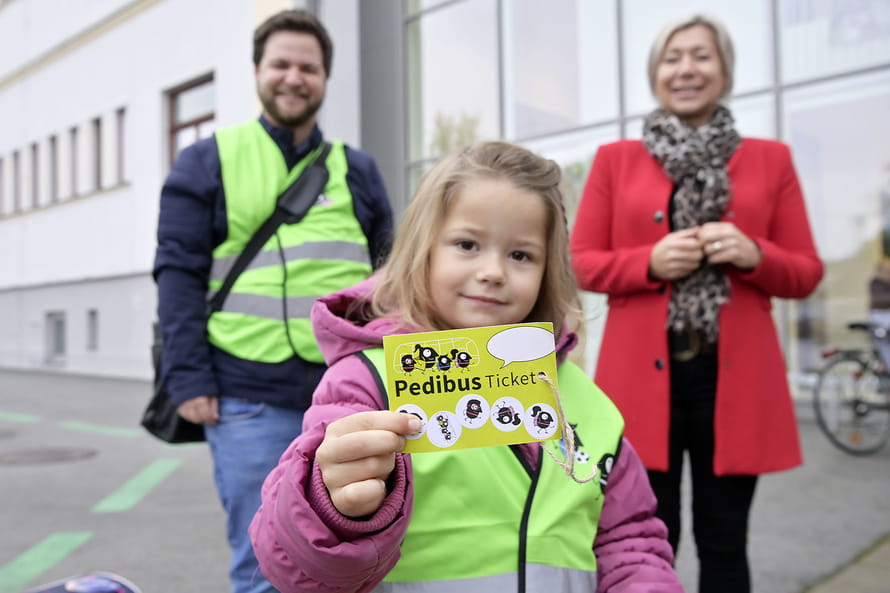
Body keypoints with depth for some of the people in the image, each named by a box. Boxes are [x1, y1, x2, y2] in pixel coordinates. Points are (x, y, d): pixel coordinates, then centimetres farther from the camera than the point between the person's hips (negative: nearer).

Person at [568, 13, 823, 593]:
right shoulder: (614, 159, 7)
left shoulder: (771, 159, 9)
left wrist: (753, 256, -12)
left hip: (735, 378, 1)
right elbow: (579, 263, 5)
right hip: (643, 375, -1)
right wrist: (650, 262, -13)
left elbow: (806, 273, 9)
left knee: (725, 543, 11)